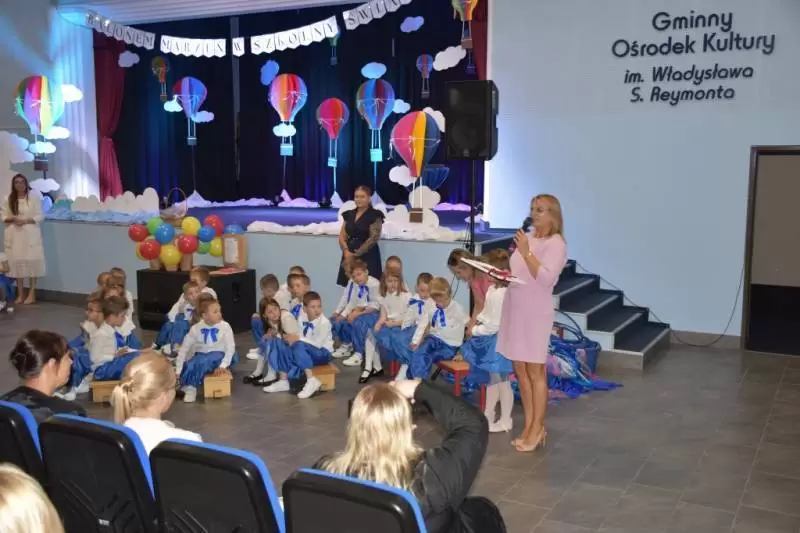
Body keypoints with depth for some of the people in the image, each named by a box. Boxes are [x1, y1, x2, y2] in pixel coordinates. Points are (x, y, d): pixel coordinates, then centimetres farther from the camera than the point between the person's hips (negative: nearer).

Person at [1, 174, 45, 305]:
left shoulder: (34, 197, -2)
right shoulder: (8, 199, 7)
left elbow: (40, 216, -4)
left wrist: (25, 220, -16)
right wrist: (12, 218, -11)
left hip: (30, 234, -3)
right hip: (14, 235, 3)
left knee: (31, 262, -4)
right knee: (17, 262, 3)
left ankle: (32, 294, 4)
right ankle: (20, 294, 12)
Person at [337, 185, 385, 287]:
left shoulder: (375, 215, -4)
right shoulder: (349, 214, 14)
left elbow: (373, 239, -12)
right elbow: (342, 235, 11)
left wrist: (356, 254, -13)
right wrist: (346, 251, -8)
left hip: (367, 256, -5)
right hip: (349, 256, 5)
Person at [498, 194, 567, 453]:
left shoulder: (556, 244, -10)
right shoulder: (527, 237, 11)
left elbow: (545, 279, -21)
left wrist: (526, 252, -23)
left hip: (536, 313, -7)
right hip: (514, 309, 7)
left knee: (535, 371, 0)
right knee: (520, 370, 11)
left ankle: (537, 428, 9)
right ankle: (529, 425, 21)